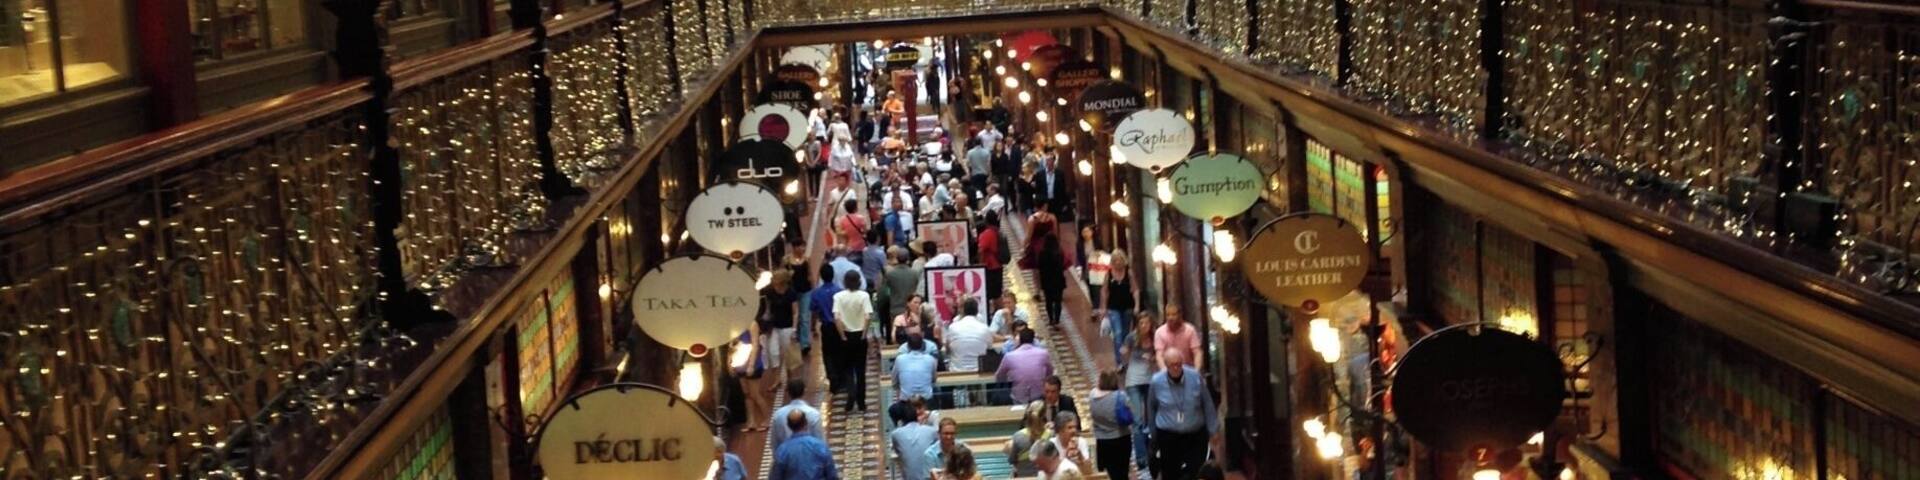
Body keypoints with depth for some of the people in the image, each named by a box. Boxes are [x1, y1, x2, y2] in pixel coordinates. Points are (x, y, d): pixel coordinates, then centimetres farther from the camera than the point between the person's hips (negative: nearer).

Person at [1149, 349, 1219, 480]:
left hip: (1195, 436, 0)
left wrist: (1213, 430, 7)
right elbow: (1152, 409, 10)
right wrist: (1153, 434, 17)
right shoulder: (1156, 381, -7)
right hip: (1168, 437, 0)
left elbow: (1207, 405, 3)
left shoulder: (1195, 377, -8)